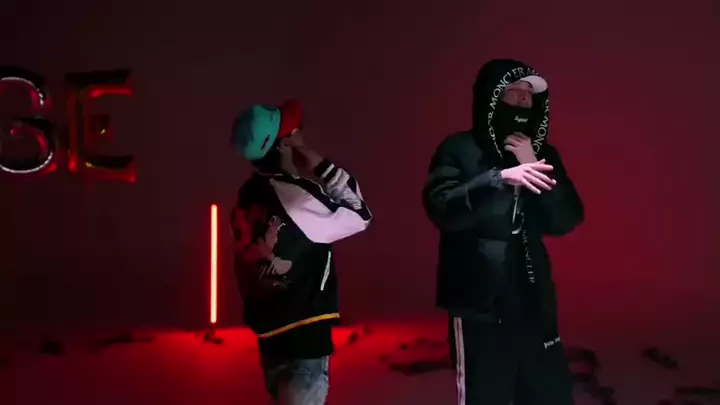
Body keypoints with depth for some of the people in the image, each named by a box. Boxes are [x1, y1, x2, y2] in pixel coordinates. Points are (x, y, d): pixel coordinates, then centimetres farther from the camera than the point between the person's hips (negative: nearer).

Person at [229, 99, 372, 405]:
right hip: (302, 328, -9)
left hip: (270, 324, 9)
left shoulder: (249, 197, 5)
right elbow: (359, 216, -9)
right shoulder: (294, 196, -20)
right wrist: (322, 167, -9)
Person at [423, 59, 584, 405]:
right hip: (480, 303, -5)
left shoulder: (542, 154, 11)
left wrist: (536, 168, -8)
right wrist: (500, 177, -29)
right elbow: (442, 209, -18)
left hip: (533, 301, 5)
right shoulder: (460, 150, -3)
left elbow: (566, 221, 4)